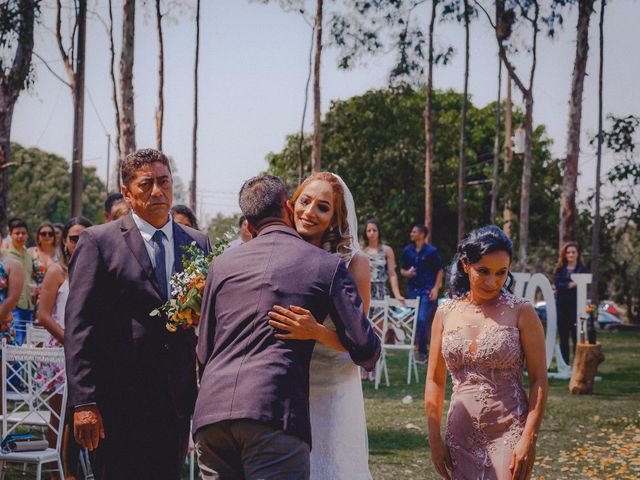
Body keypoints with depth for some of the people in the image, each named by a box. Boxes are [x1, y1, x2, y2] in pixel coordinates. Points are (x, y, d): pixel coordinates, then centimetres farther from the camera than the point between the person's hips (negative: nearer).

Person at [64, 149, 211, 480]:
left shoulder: (198, 244, 12)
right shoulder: (98, 242, 0)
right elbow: (79, 326, -6)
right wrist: (84, 402, -13)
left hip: (177, 402, 4)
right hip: (120, 403, -4)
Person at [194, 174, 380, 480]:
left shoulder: (222, 264, 17)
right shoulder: (327, 265, 7)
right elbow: (365, 350, 6)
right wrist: (368, 359, 31)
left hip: (211, 412, 4)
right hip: (274, 417, -4)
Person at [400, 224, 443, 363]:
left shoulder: (432, 251, -3)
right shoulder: (407, 251, 9)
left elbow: (439, 270, 1)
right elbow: (402, 270, 17)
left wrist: (436, 288, -8)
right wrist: (406, 273, -7)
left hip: (427, 290, -5)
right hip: (412, 290, 5)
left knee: (422, 320, -14)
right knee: (414, 320, 7)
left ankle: (422, 351, -8)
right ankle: (423, 349, 20)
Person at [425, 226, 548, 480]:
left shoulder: (521, 312, -5)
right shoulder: (446, 313, 4)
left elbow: (539, 380, -6)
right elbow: (435, 380, 9)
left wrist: (529, 439, -12)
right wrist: (434, 438, 4)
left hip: (508, 434, -3)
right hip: (461, 436, 4)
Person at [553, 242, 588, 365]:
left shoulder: (582, 269, 4)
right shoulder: (559, 269, 11)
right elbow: (557, 284, -4)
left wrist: (564, 287, -8)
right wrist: (572, 284, -15)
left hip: (576, 306, -3)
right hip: (561, 305, 3)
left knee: (576, 336, -7)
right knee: (563, 337, 6)